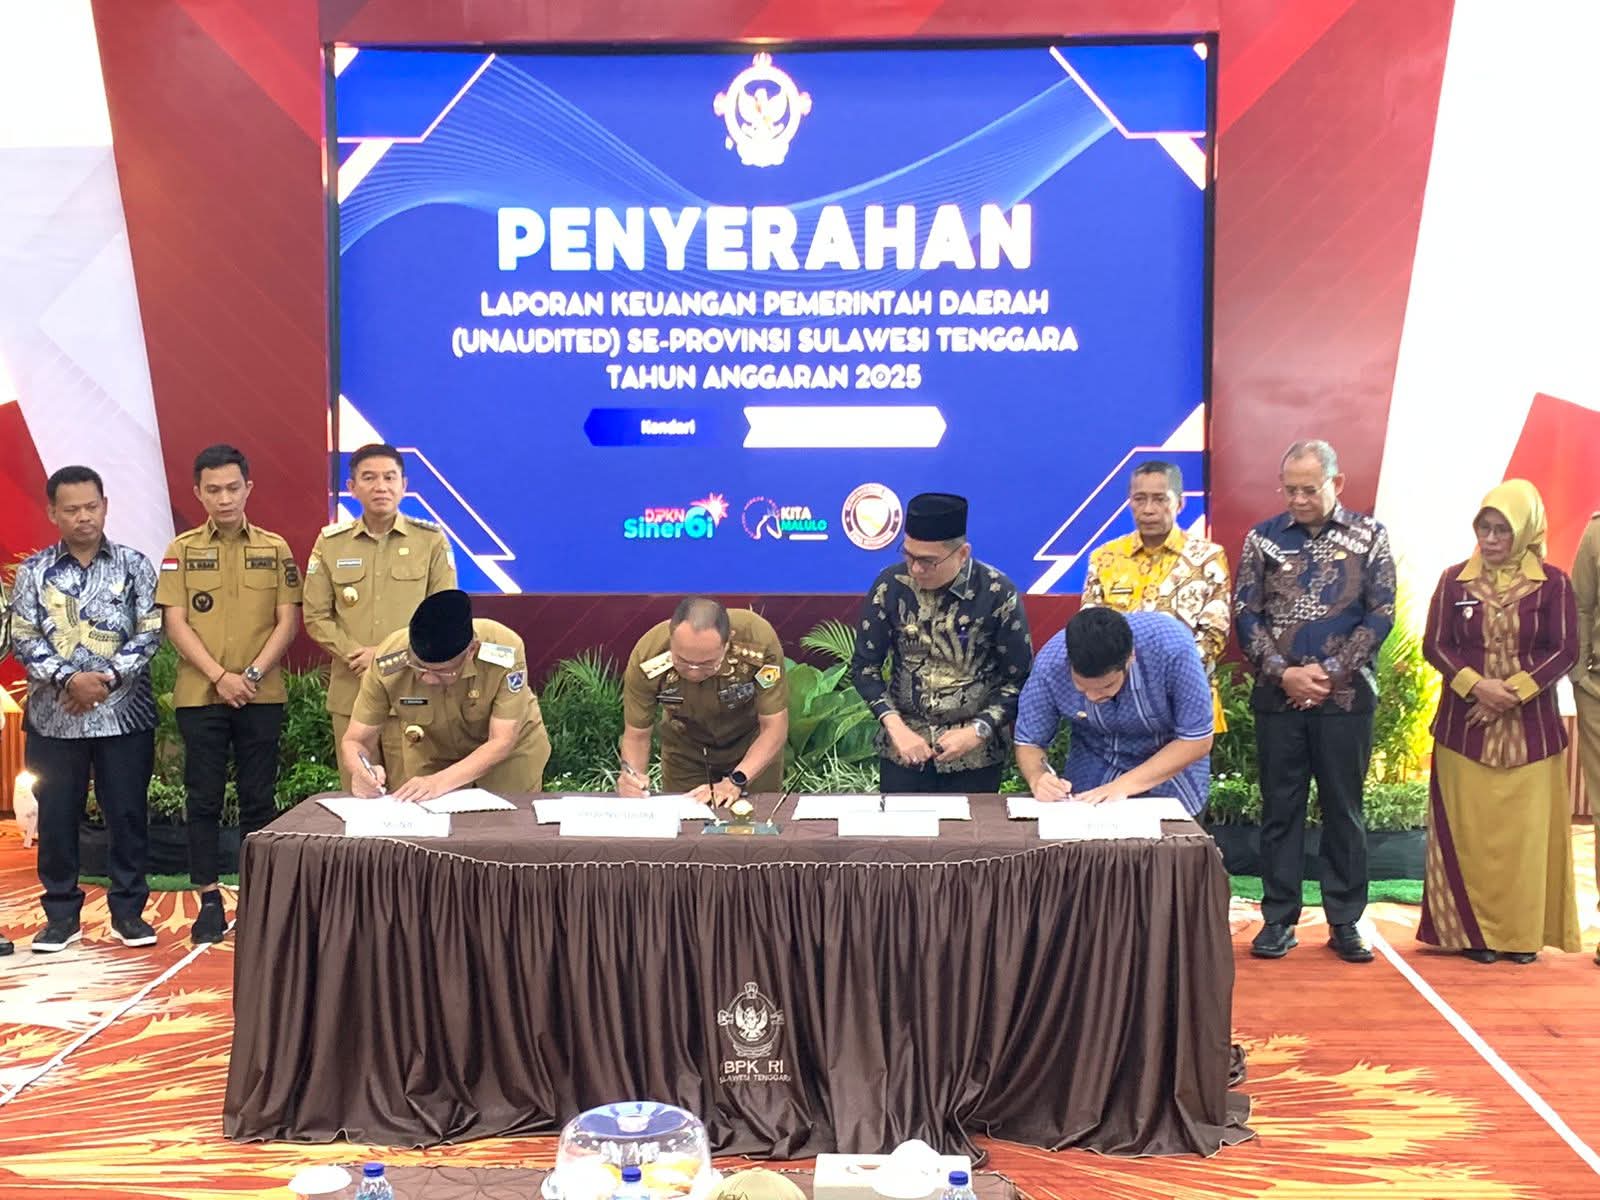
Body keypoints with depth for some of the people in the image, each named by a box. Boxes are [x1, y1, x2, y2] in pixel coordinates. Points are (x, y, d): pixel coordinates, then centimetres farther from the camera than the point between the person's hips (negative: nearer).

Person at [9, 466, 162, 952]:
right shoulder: (33, 571, 4)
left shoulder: (134, 565, 2)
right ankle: (61, 914, 17)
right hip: (53, 716, 1)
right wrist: (68, 679, -16)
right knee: (57, 817, 5)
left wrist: (107, 677, -15)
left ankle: (128, 910, 15)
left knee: (127, 813, 4)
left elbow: (150, 634, -2)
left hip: (124, 712, -1)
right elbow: (24, 639, -2)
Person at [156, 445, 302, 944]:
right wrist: (220, 676, -13)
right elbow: (176, 623, -2)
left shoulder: (275, 548, 5)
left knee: (258, 798, 5)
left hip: (262, 695, 1)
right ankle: (209, 900, 9)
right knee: (203, 799, 3)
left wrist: (253, 673, -11)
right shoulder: (182, 550, 3)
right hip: (199, 694, 0)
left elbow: (288, 621, 2)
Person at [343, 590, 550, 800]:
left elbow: (501, 743, -32)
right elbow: (355, 742, -21)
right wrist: (361, 770, -43)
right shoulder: (388, 662, -31)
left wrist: (441, 782, -44)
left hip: (510, 752, -1)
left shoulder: (505, 650, -36)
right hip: (433, 755, 1)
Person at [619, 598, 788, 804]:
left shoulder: (759, 641, -36)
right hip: (685, 750, 0)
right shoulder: (647, 658, -33)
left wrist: (736, 781, -36)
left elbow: (774, 728, -24)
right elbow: (637, 735, -18)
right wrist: (632, 777, -37)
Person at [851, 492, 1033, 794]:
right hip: (903, 747, 1)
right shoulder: (890, 585, -8)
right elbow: (864, 666, -1)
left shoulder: (997, 594, -12)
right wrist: (895, 727, -12)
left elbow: (1020, 679, -5)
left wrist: (977, 731, -15)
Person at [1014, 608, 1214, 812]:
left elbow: (1197, 741, -21)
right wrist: (1037, 779, -32)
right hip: (1097, 764, 1)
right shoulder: (1050, 663, -25)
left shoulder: (1173, 649, -32)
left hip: (1174, 767, -1)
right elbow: (1029, 742, -10)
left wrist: (1124, 785, -28)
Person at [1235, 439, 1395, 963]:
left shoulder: (1369, 536, 2)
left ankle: (1345, 921, 15)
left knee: (1344, 810, 6)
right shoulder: (1263, 537, 4)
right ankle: (1278, 919, 13)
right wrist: (1283, 672, -10)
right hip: (1278, 697, 1)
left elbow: (1381, 614, -1)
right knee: (1280, 809, 5)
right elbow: (1246, 614, 2)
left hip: (1346, 698, -1)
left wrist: (1331, 672, -10)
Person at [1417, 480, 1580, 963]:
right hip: (1464, 728, 1)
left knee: (1527, 832, 1)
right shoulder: (1455, 580, 4)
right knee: (1470, 832, 0)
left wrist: (1513, 692, -15)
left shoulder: (1552, 583, 1)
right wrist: (1476, 685, -16)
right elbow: (1435, 645, 0)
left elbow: (1564, 651, -3)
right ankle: (1475, 932, 8)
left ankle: (1523, 933, 10)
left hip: (1530, 728, 0)